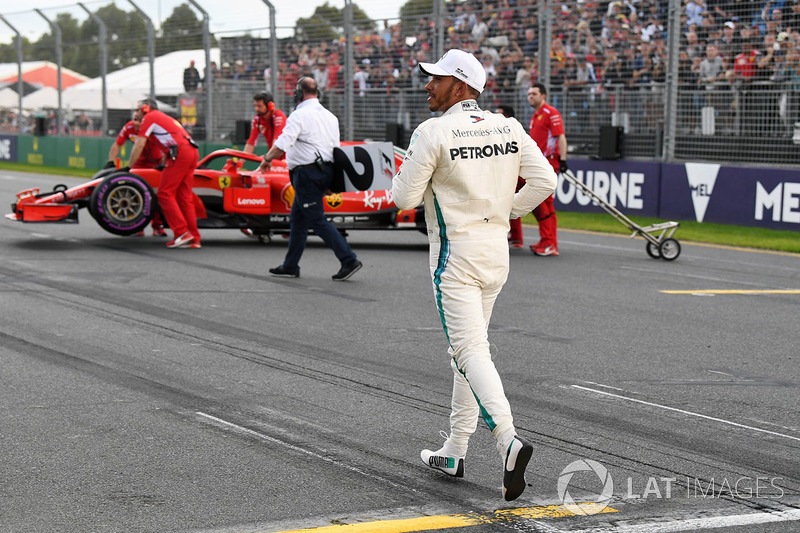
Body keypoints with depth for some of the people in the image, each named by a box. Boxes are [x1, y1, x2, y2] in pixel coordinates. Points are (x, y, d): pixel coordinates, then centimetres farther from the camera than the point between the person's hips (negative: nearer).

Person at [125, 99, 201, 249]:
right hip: (192, 151, 8)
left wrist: (128, 167, 11)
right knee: (185, 196, 8)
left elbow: (139, 145, 4)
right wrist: (165, 165, 51)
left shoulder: (149, 117, 7)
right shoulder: (164, 117, 32)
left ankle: (182, 233, -14)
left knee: (165, 194, -6)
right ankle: (194, 239, 4)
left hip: (179, 152, -8)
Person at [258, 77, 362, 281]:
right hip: (325, 170, 9)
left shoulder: (299, 115, -12)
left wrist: (267, 159, -3)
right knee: (297, 219, 16)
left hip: (307, 173, -9)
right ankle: (290, 266, 20)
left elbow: (281, 145, -19)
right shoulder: (330, 116, 14)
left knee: (317, 220, -7)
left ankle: (349, 260, -15)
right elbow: (336, 147, 17)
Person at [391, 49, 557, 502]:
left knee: (471, 350, -11)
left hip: (455, 255, -7)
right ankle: (455, 452, 22)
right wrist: (508, 209, 13)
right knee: (468, 347, 17)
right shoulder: (509, 128, 4)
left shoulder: (433, 132, -13)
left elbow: (406, 197, -10)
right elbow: (545, 180, 0)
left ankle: (509, 440, -30)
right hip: (498, 251, 7)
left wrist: (402, 177, 12)